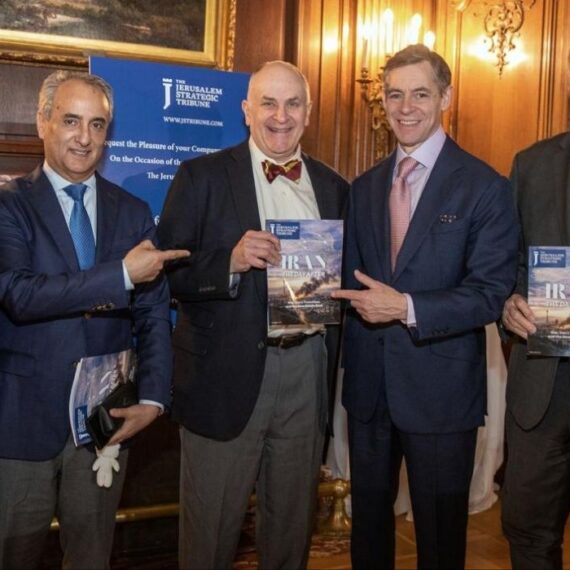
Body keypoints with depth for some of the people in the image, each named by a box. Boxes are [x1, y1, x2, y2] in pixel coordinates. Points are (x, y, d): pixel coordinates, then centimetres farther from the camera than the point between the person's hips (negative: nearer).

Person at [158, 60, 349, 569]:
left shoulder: (333, 187, 10)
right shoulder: (202, 177, -2)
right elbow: (167, 272, -8)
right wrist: (231, 260, -23)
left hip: (307, 377, 4)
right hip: (226, 375, -3)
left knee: (293, 524, 19)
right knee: (211, 529, 9)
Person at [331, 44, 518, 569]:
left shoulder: (485, 187, -9)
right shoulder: (364, 188, 8)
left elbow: (492, 292, -15)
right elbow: (353, 279, 11)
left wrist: (407, 307, -25)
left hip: (441, 390, -5)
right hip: (368, 386, 5)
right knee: (368, 520, 21)